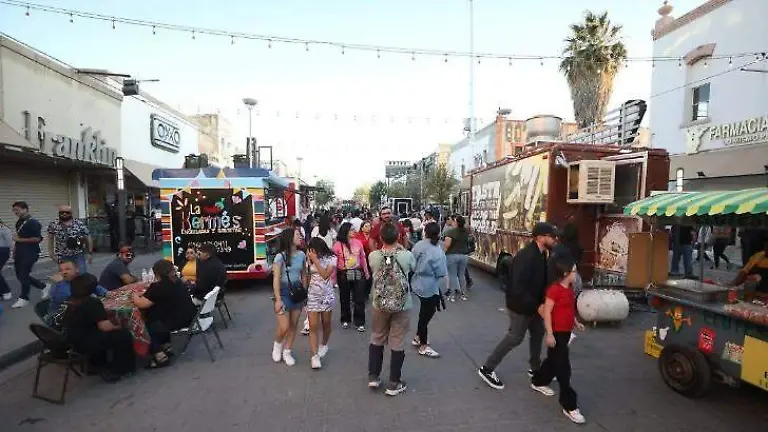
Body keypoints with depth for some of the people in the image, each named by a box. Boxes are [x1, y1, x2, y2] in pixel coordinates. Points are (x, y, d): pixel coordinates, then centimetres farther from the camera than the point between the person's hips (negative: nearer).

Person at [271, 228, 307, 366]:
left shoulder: (301, 255, 3)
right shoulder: (280, 256, -12)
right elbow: (276, 279, -13)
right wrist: (278, 299, -16)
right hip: (284, 291, -5)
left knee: (294, 325, 8)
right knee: (284, 327, -3)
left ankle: (287, 352, 24)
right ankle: (277, 345, 28)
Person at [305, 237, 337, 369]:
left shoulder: (331, 258, -7)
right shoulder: (310, 259, -1)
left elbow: (325, 275, -18)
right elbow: (307, 275, 2)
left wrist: (315, 260, -20)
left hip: (327, 295, 0)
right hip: (312, 295, 1)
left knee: (326, 324, 15)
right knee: (313, 326, -6)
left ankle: (323, 345, 40)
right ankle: (315, 356, -4)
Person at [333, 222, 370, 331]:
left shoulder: (358, 242, 1)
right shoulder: (338, 245, -6)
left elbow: (363, 258, 8)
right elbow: (334, 261, -6)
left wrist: (366, 272, 12)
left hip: (358, 274, 1)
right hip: (344, 275, -1)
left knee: (359, 299, 1)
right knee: (344, 298, 14)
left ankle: (360, 322, 13)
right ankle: (345, 320, 32)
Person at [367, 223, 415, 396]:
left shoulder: (373, 256, -13)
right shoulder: (407, 256, -16)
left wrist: (386, 246, 14)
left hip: (380, 304, 2)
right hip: (402, 306, -1)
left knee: (377, 339, 21)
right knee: (397, 343, 10)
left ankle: (373, 377, 30)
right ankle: (394, 384, 21)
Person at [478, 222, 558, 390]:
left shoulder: (541, 254, 1)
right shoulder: (525, 256, -28)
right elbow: (518, 287, -32)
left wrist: (540, 303, 2)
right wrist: (537, 305, -27)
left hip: (533, 304, 9)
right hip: (520, 306, -9)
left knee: (538, 333, 20)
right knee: (515, 337, 1)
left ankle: (535, 368, 40)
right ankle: (487, 369, 14)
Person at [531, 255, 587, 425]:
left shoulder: (569, 289, 8)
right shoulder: (554, 289, -21)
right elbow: (546, 312, -21)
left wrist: (576, 323, 13)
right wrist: (549, 334, -22)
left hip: (566, 332, 10)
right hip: (557, 333, -9)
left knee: (553, 360, 22)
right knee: (563, 367, -3)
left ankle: (538, 382, 43)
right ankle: (569, 406, 4)